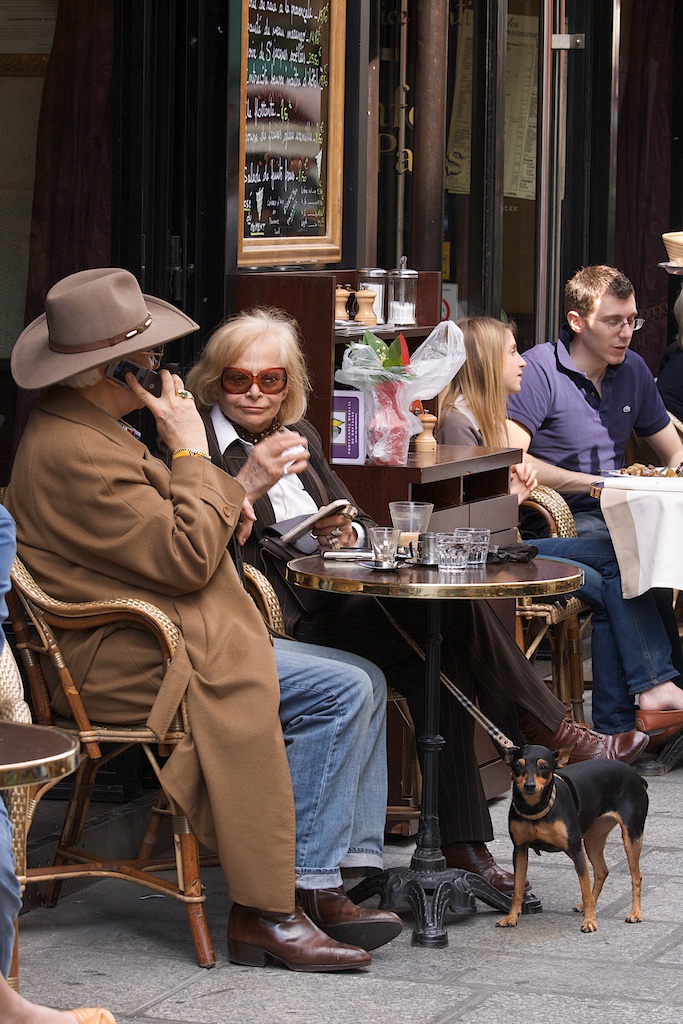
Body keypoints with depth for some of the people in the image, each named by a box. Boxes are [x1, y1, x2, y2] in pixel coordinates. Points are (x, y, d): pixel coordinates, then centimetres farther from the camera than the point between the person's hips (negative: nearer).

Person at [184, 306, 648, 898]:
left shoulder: (301, 435, 20)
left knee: (442, 657, -21)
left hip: (335, 607, 7)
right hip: (278, 624, -7)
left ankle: (462, 842, -20)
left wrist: (349, 533, -1)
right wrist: (249, 483, -27)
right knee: (455, 613, -20)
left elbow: (360, 522, 22)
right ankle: (558, 739, -6)